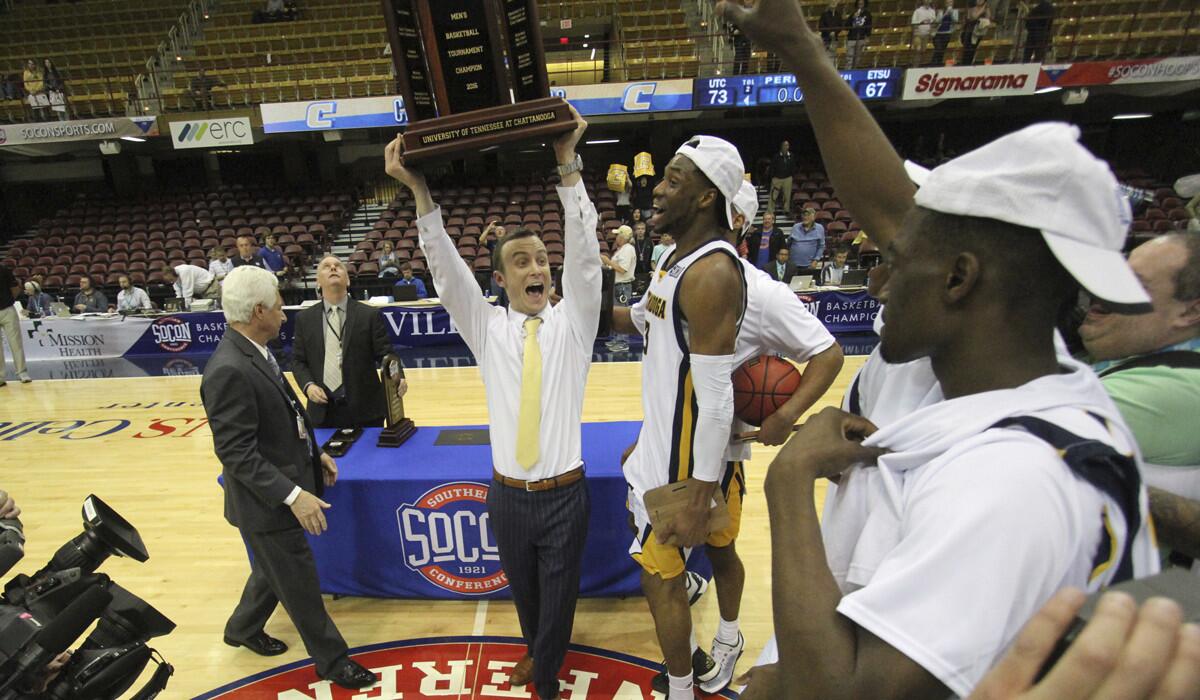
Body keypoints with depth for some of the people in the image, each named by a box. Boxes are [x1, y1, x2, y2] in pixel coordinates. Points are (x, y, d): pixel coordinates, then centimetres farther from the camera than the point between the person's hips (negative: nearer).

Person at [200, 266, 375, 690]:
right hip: (268, 501, -9)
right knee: (300, 585, 9)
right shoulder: (229, 370, -28)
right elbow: (236, 453, -28)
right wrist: (293, 496, -30)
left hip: (286, 488, 9)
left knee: (276, 572, 29)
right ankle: (332, 660, 28)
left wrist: (314, 453, 15)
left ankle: (242, 628, 53)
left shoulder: (255, 353, 3)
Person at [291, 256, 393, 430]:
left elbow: (385, 355, -4)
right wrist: (308, 385, -8)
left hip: (365, 409, -1)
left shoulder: (370, 315, -1)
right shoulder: (304, 318, 6)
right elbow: (298, 360, 10)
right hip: (323, 411, 2)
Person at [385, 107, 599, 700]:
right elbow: (446, 269, -11)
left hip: (565, 494, -2)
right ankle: (538, 651, 55)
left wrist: (568, 169, -25)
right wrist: (420, 193, -22)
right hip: (508, 495, 2)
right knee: (523, 592, 24)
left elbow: (584, 254, -16)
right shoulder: (487, 328, -1)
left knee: (558, 597, 13)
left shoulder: (572, 322, -4)